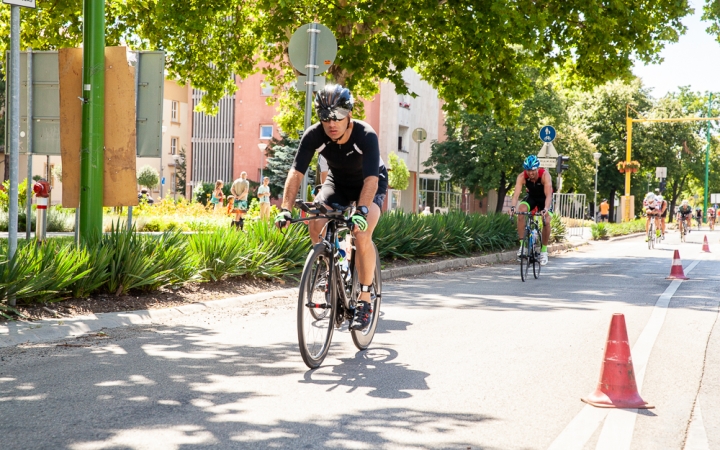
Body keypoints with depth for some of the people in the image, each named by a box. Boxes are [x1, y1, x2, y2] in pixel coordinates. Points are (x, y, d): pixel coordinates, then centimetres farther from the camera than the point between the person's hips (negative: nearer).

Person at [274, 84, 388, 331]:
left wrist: (361, 212, -55)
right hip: (337, 181, 4)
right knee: (315, 225, -22)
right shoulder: (314, 135, -25)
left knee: (362, 236, -26)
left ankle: (364, 301, -14)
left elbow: (371, 179, -41)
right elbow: (296, 172, -27)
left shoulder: (366, 136, -34)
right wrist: (285, 209, -39)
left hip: (371, 184, -3)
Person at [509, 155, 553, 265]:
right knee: (521, 211, -29)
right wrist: (513, 207, -55)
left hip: (544, 199, -1)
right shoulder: (522, 177, -27)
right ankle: (522, 244, -21)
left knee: (546, 221, -22)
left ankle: (544, 250, -2)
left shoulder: (545, 175, -33)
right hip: (531, 197, 2)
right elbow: (516, 194, -37)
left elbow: (548, 195, -42)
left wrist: (546, 209, -59)